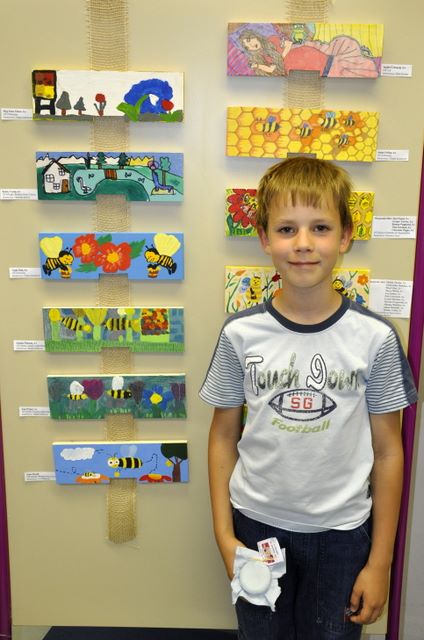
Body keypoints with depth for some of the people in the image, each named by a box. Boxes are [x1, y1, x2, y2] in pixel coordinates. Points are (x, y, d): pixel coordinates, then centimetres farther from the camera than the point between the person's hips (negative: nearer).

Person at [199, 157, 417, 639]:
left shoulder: (375, 337, -12)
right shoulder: (240, 334, -11)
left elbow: (387, 451, -5)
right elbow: (223, 435, -1)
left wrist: (380, 561, -1)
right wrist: (223, 534, -2)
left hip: (342, 532, 0)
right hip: (256, 525, 1)